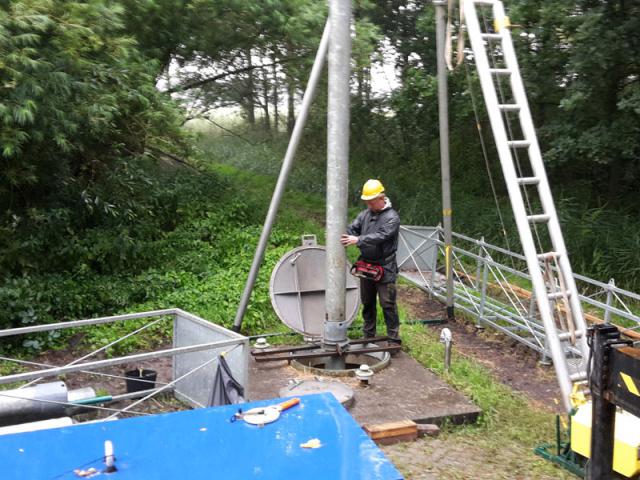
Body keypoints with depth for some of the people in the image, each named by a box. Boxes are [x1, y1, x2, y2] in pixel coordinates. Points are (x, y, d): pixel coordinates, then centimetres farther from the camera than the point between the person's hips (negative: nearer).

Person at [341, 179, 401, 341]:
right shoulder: (365, 214, 8)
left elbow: (380, 236, -26)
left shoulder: (392, 217, -13)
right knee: (367, 302, 15)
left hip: (384, 268, -6)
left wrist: (358, 240, -35)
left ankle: (394, 338, 7)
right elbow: (352, 228, -1)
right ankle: (368, 336, 27)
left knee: (388, 304, -3)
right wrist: (341, 237, -23)